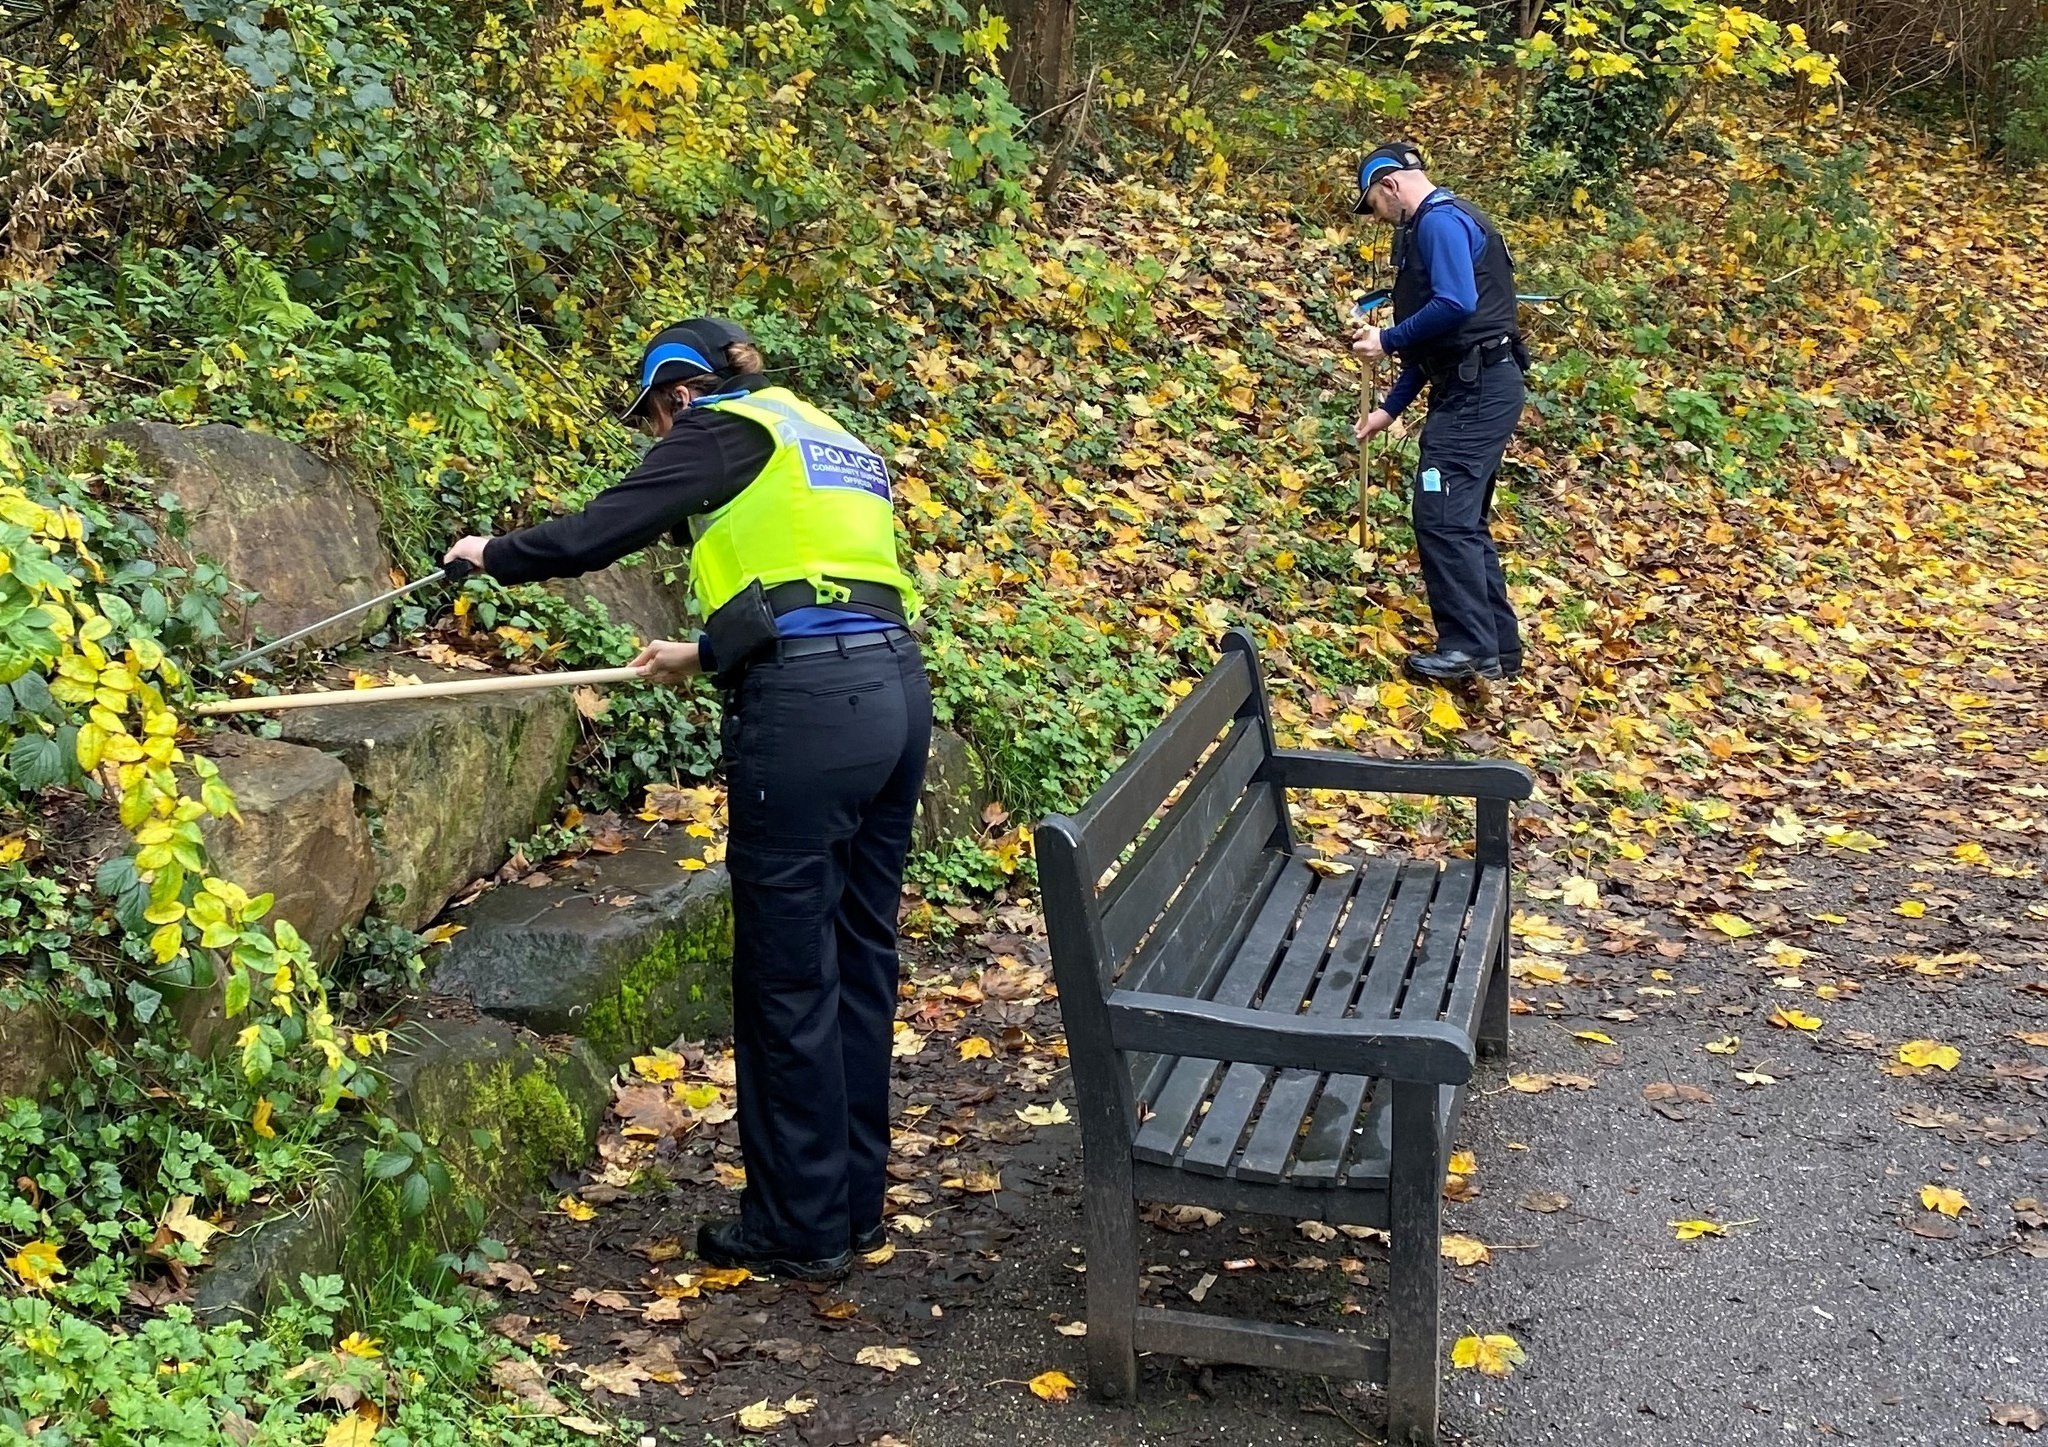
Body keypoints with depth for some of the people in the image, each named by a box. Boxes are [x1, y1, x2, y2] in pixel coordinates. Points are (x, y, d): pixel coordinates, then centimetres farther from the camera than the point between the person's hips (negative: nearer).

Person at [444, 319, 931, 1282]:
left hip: (806, 714, -8)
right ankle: (855, 1202, 26)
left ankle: (802, 1230, 10)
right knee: (859, 958, 15)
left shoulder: (721, 432, 3)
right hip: (894, 693, 8)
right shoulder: (833, 443, 27)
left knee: (789, 978, 1)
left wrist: (495, 554, 16)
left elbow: (592, 536, -2)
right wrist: (708, 654, 42)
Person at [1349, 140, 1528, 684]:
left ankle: (1469, 648, -11)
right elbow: (1432, 336, 24)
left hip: (1478, 392, -11)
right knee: (1462, 520, 13)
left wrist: (1387, 340, -13)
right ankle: (1498, 645, 17)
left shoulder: (1439, 220, -11)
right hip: (1474, 389, 11)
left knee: (1441, 516, -12)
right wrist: (1391, 407, 24)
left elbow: (1456, 304, -25)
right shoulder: (1429, 228, 21)